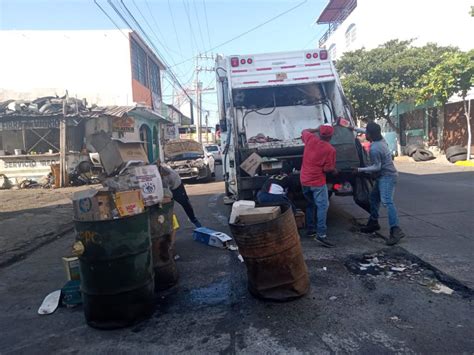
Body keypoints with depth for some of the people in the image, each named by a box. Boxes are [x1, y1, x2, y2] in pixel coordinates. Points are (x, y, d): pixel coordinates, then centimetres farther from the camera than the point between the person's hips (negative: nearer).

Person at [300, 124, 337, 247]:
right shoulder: (330, 149, -12)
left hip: (304, 180, 7)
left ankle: (310, 229, 27)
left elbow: (304, 131, 23)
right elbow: (327, 169, -12)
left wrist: (317, 129, 28)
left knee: (311, 205, 20)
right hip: (318, 181, -6)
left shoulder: (310, 139, -1)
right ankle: (321, 234, -17)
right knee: (323, 206, -7)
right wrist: (334, 171, 9)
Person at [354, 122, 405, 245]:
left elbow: (377, 167, -20)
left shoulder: (374, 149, -24)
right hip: (383, 176, 11)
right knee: (374, 197, 18)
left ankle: (396, 230, -26)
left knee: (387, 201, -20)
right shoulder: (381, 140, 4)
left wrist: (360, 170, -14)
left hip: (387, 176, -11)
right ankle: (373, 223, 29)